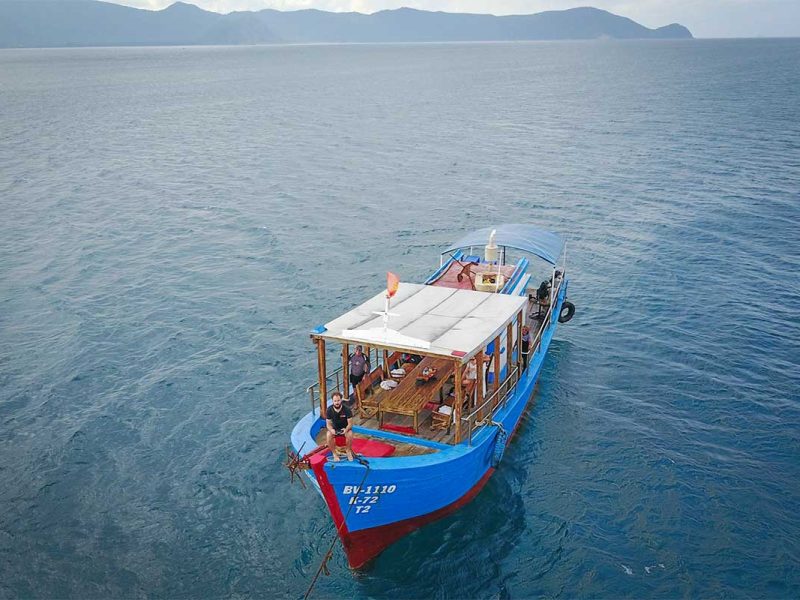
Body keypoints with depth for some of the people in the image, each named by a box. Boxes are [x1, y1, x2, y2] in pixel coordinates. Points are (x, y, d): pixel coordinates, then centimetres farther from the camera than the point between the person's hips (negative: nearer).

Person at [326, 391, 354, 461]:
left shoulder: (347, 410, -19)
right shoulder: (329, 410, -15)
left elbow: (350, 423, -15)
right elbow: (328, 424, -10)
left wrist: (346, 429, -38)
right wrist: (331, 430, -34)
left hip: (345, 428, -1)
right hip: (334, 428, 1)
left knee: (350, 434, -33)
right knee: (329, 435, -31)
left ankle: (349, 452, -6)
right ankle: (334, 454, -13)